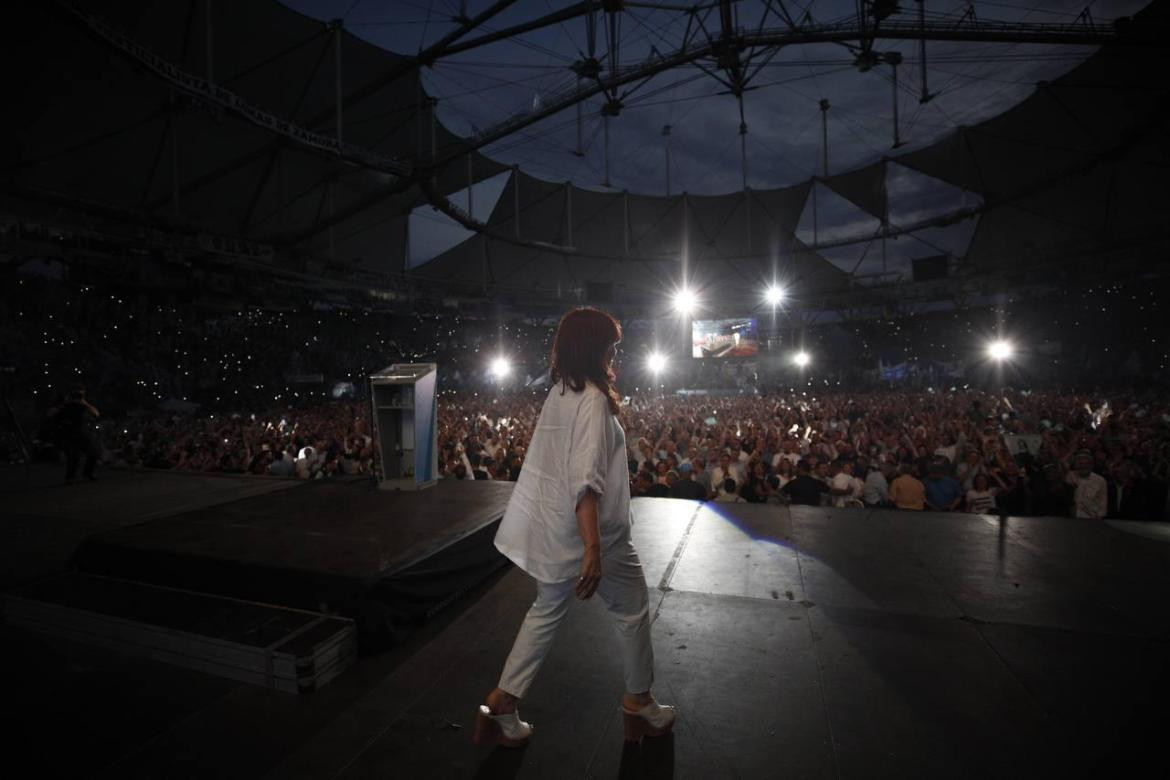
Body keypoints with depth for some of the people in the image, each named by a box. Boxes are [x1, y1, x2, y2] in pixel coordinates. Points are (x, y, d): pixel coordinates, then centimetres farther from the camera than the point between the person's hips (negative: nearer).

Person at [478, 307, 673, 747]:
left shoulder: (559, 393, 5)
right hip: (591, 532, -8)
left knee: (547, 611, 23)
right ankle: (639, 702, 35)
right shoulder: (593, 400, -21)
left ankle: (502, 703, 31)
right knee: (632, 611, 16)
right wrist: (593, 550, -30)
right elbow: (585, 480, -29)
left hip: (552, 529, 8)